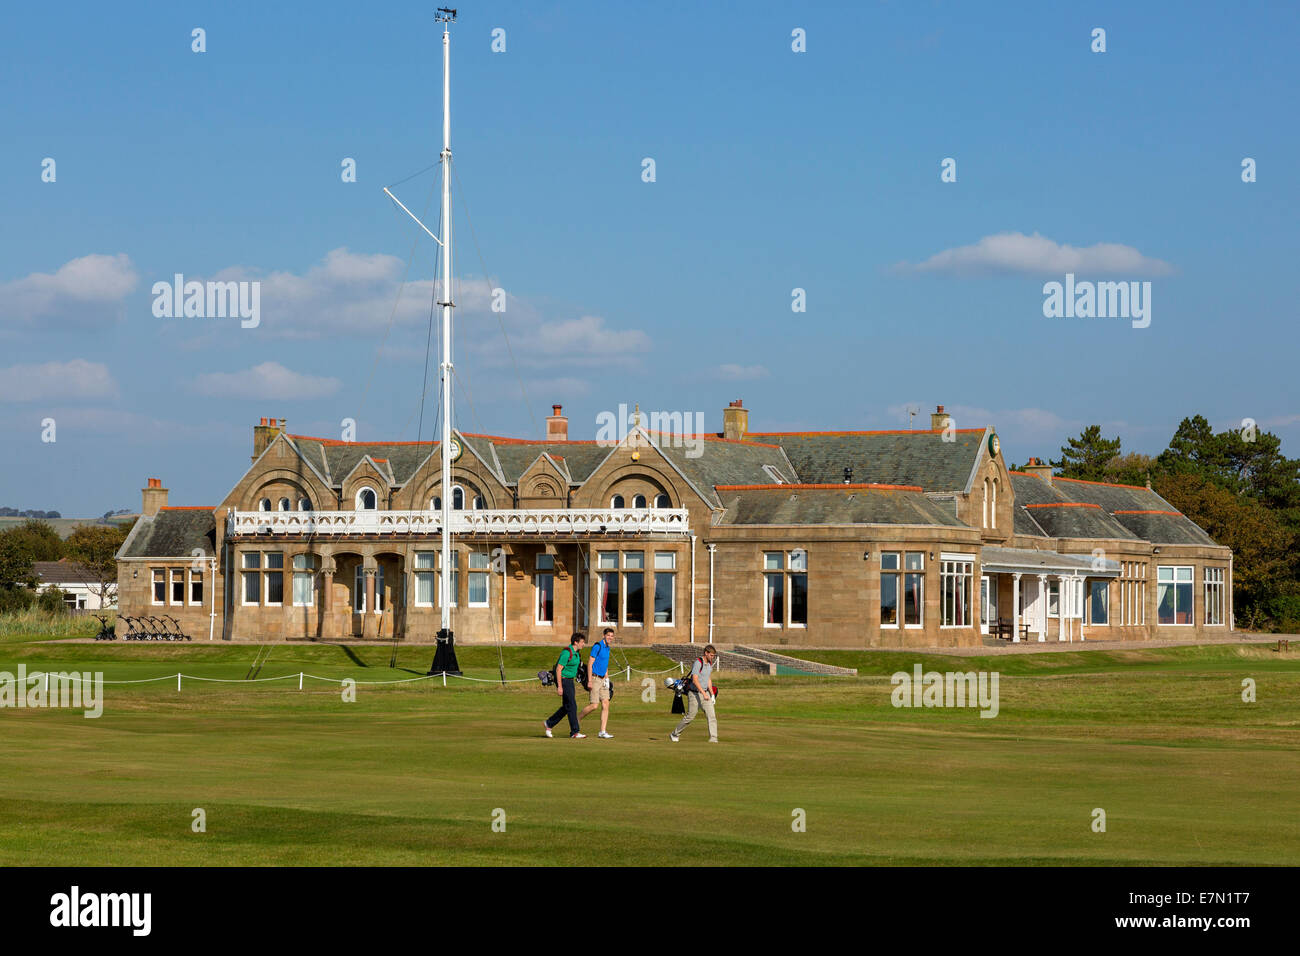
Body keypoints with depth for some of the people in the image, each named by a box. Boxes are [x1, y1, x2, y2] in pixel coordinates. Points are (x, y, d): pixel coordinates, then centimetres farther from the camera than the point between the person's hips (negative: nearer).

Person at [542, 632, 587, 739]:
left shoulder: (576, 653, 10)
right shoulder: (567, 653, -19)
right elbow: (559, 669, -20)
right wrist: (559, 686, -22)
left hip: (569, 681, 10)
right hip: (563, 681, -10)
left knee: (566, 707, 12)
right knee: (572, 706, -8)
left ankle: (548, 724, 25)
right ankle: (574, 732, -5)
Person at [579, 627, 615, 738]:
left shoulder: (607, 648, 14)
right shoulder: (597, 646, -12)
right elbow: (590, 663, -15)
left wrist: (607, 678, 19)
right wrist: (590, 680, -19)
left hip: (602, 679, 8)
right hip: (594, 678, -8)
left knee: (605, 704, 0)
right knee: (594, 705, -10)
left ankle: (602, 732, 0)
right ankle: (577, 719, 12)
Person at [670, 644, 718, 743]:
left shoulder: (710, 663, 8)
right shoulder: (698, 662, -18)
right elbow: (695, 680, -26)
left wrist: (712, 694, 15)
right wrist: (704, 693, -33)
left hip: (705, 693, 7)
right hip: (694, 693, -7)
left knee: (712, 715, -8)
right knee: (690, 716, 1)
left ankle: (713, 738, -11)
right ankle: (674, 734, 20)